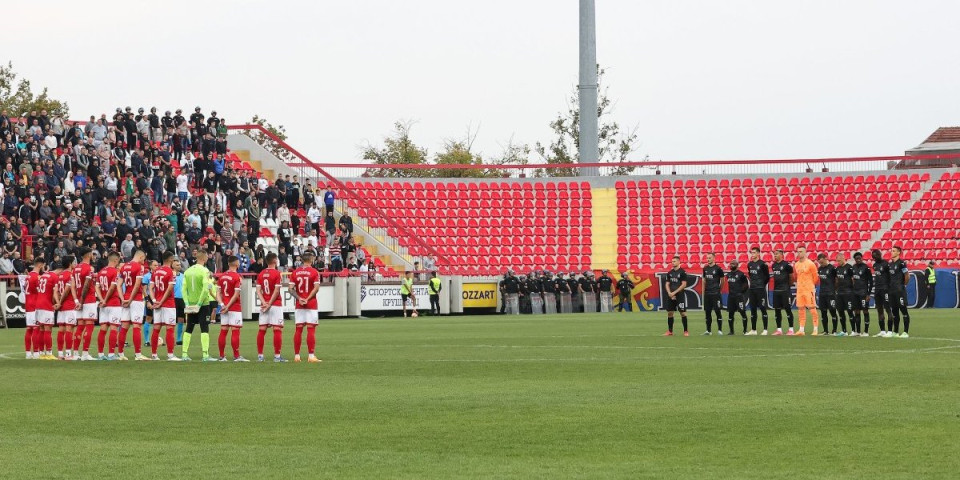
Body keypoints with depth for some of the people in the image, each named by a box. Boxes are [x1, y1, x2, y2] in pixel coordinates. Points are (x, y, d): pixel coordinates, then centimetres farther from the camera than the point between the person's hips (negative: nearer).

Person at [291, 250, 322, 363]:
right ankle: (311, 356, -8)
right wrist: (308, 299, -12)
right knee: (311, 329, -3)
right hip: (311, 304, -4)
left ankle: (296, 355, 6)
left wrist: (299, 298, -5)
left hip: (299, 305, 4)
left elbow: (292, 288, 1)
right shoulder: (314, 272, -6)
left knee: (298, 329, 6)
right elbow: (316, 288, -14)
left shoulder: (295, 272, 7)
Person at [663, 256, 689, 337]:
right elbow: (667, 284, 12)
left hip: (680, 295, -6)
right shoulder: (669, 273, 11)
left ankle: (686, 331, 1)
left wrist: (674, 293, -13)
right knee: (669, 313, 5)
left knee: (683, 312, -5)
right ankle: (670, 331, 12)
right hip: (671, 296, 6)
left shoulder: (682, 272, -6)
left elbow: (684, 285, -11)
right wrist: (669, 293, -5)